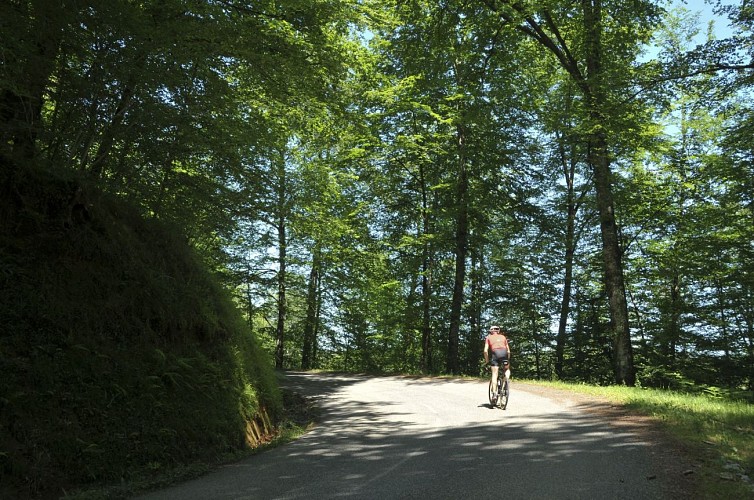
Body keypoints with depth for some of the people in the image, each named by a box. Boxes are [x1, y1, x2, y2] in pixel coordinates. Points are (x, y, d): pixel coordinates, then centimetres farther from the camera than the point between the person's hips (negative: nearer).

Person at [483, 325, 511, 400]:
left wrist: (486, 360, 19)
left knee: (494, 374, 2)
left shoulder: (489, 337, 21)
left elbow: (485, 350, 9)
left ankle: (494, 393, -5)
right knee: (507, 369, 27)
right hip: (504, 352, 1)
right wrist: (508, 359, 33)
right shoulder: (503, 337, 27)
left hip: (495, 353, -1)